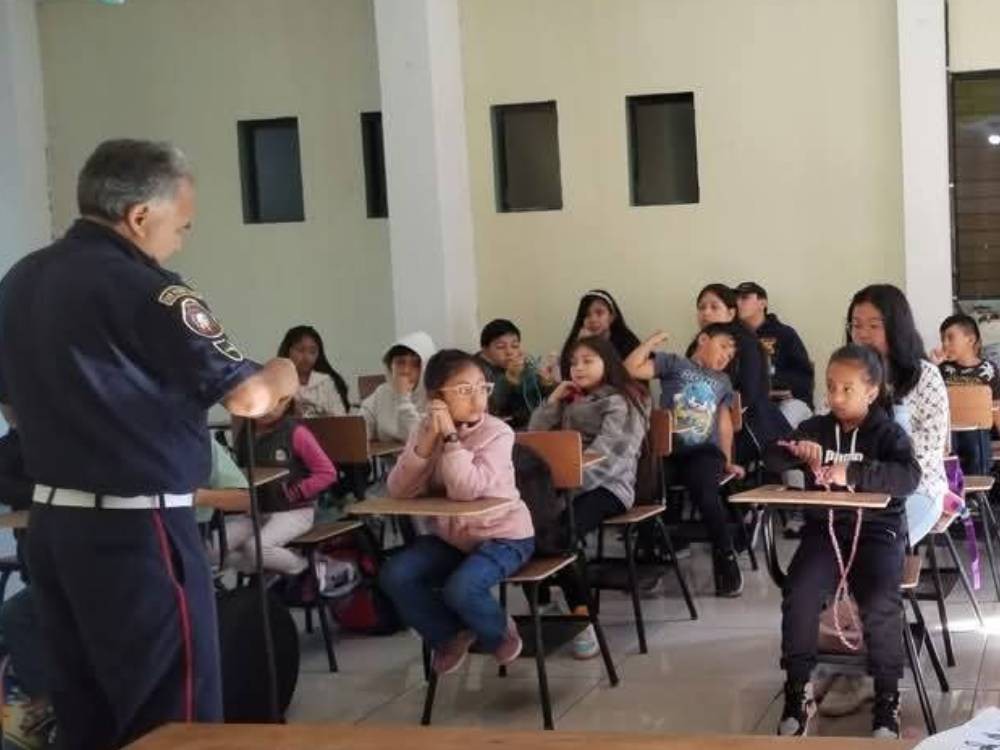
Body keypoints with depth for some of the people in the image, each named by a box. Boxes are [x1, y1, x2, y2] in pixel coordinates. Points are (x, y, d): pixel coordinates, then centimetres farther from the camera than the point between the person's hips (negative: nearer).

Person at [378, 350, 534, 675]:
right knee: (394, 575, -15)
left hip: (503, 535, -5)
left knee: (461, 588, -30)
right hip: (451, 536, 5)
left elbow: (467, 489, -32)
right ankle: (451, 635, 8)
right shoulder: (426, 429, -2)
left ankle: (498, 632, 4)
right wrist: (428, 442, -23)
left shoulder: (497, 433, -18)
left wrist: (450, 437, -30)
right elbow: (399, 491, -12)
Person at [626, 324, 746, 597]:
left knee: (703, 490, -33)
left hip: (704, 451, 2)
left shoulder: (723, 381, 25)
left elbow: (725, 423, 25)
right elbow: (632, 369, -5)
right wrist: (654, 340, -3)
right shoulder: (674, 364, 9)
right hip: (668, 449, -2)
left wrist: (728, 462, 19)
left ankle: (725, 559, -17)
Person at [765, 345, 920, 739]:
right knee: (798, 596, -23)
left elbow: (909, 476, -19)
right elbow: (772, 459, 4)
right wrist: (796, 451, -19)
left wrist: (852, 473, -31)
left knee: (880, 604, -28)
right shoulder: (815, 428, 10)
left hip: (876, 531, -3)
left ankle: (887, 698, -9)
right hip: (823, 530, 3)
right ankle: (798, 691, -6)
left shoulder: (888, 432, -1)